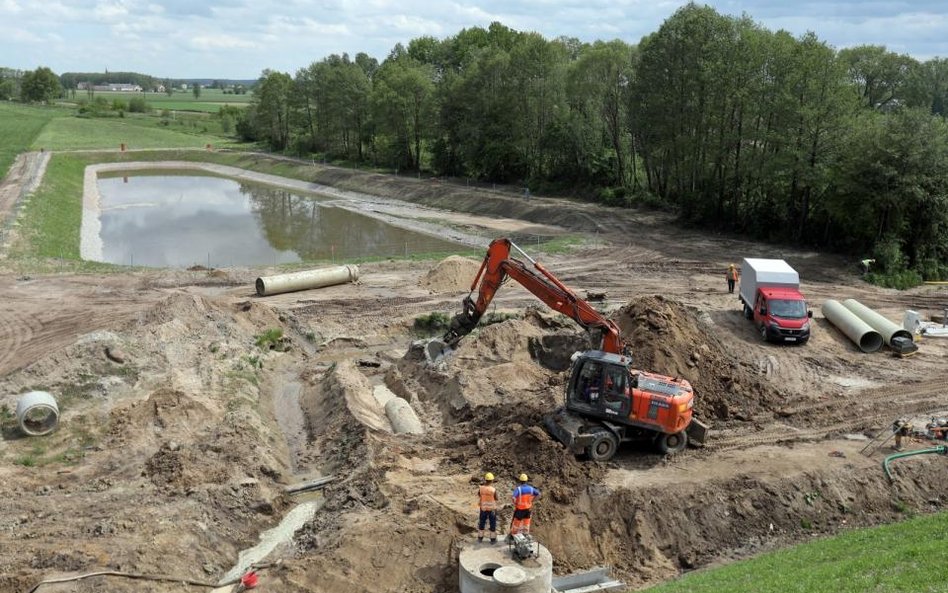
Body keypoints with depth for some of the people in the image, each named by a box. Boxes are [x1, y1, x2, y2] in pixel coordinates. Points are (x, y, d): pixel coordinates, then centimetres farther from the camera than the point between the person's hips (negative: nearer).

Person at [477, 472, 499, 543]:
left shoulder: (481, 488, -13)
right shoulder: (493, 489, -22)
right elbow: (496, 499, -10)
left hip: (483, 508, 3)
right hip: (492, 508, -3)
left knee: (481, 523, 19)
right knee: (493, 524, 12)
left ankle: (480, 538, 29)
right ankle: (493, 539, 19)